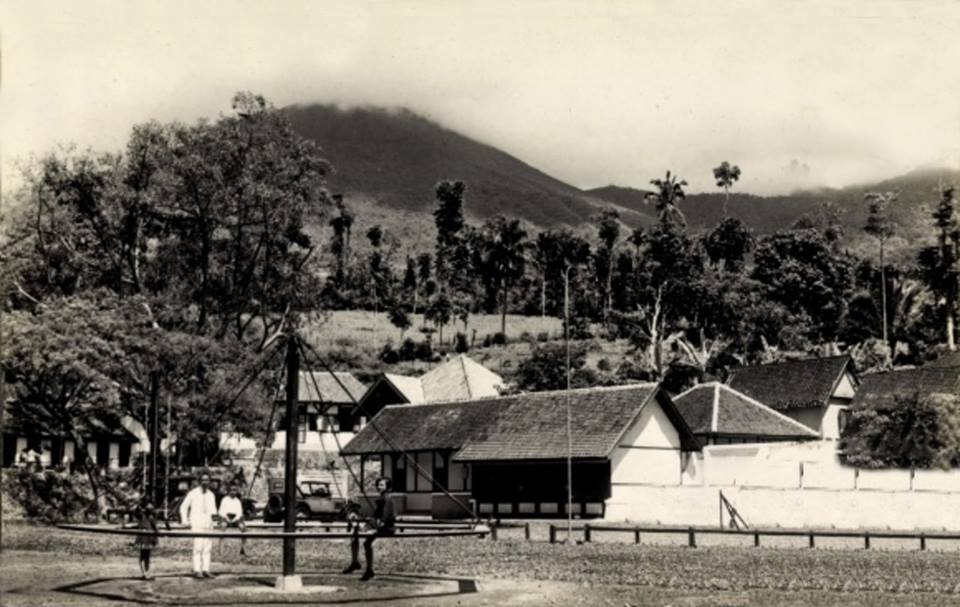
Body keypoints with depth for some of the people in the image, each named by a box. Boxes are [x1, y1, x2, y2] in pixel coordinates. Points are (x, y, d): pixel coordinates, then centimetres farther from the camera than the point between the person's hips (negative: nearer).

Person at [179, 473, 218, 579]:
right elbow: (183, 507, 5)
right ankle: (197, 570, -12)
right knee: (198, 547, -13)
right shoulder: (193, 493, -1)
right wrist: (185, 521, -1)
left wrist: (214, 514, -4)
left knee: (208, 547, 1)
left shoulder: (211, 495, 11)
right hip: (197, 524, -5)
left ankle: (206, 570, 4)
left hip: (208, 524, 5)